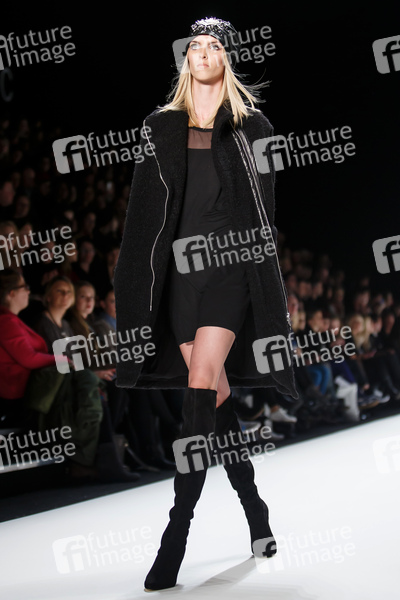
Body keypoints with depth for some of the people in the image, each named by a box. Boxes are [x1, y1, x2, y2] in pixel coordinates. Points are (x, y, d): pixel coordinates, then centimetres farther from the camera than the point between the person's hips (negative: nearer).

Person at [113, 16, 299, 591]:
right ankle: (255, 512, 19)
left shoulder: (252, 127, 8)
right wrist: (137, 282, 6)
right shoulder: (161, 127, 13)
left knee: (200, 388, -18)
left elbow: (267, 209, 7)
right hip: (178, 267, 3)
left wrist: (275, 285, 3)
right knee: (216, 396, 4)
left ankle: (175, 539, -18)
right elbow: (145, 210, 12)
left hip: (231, 263, -3)